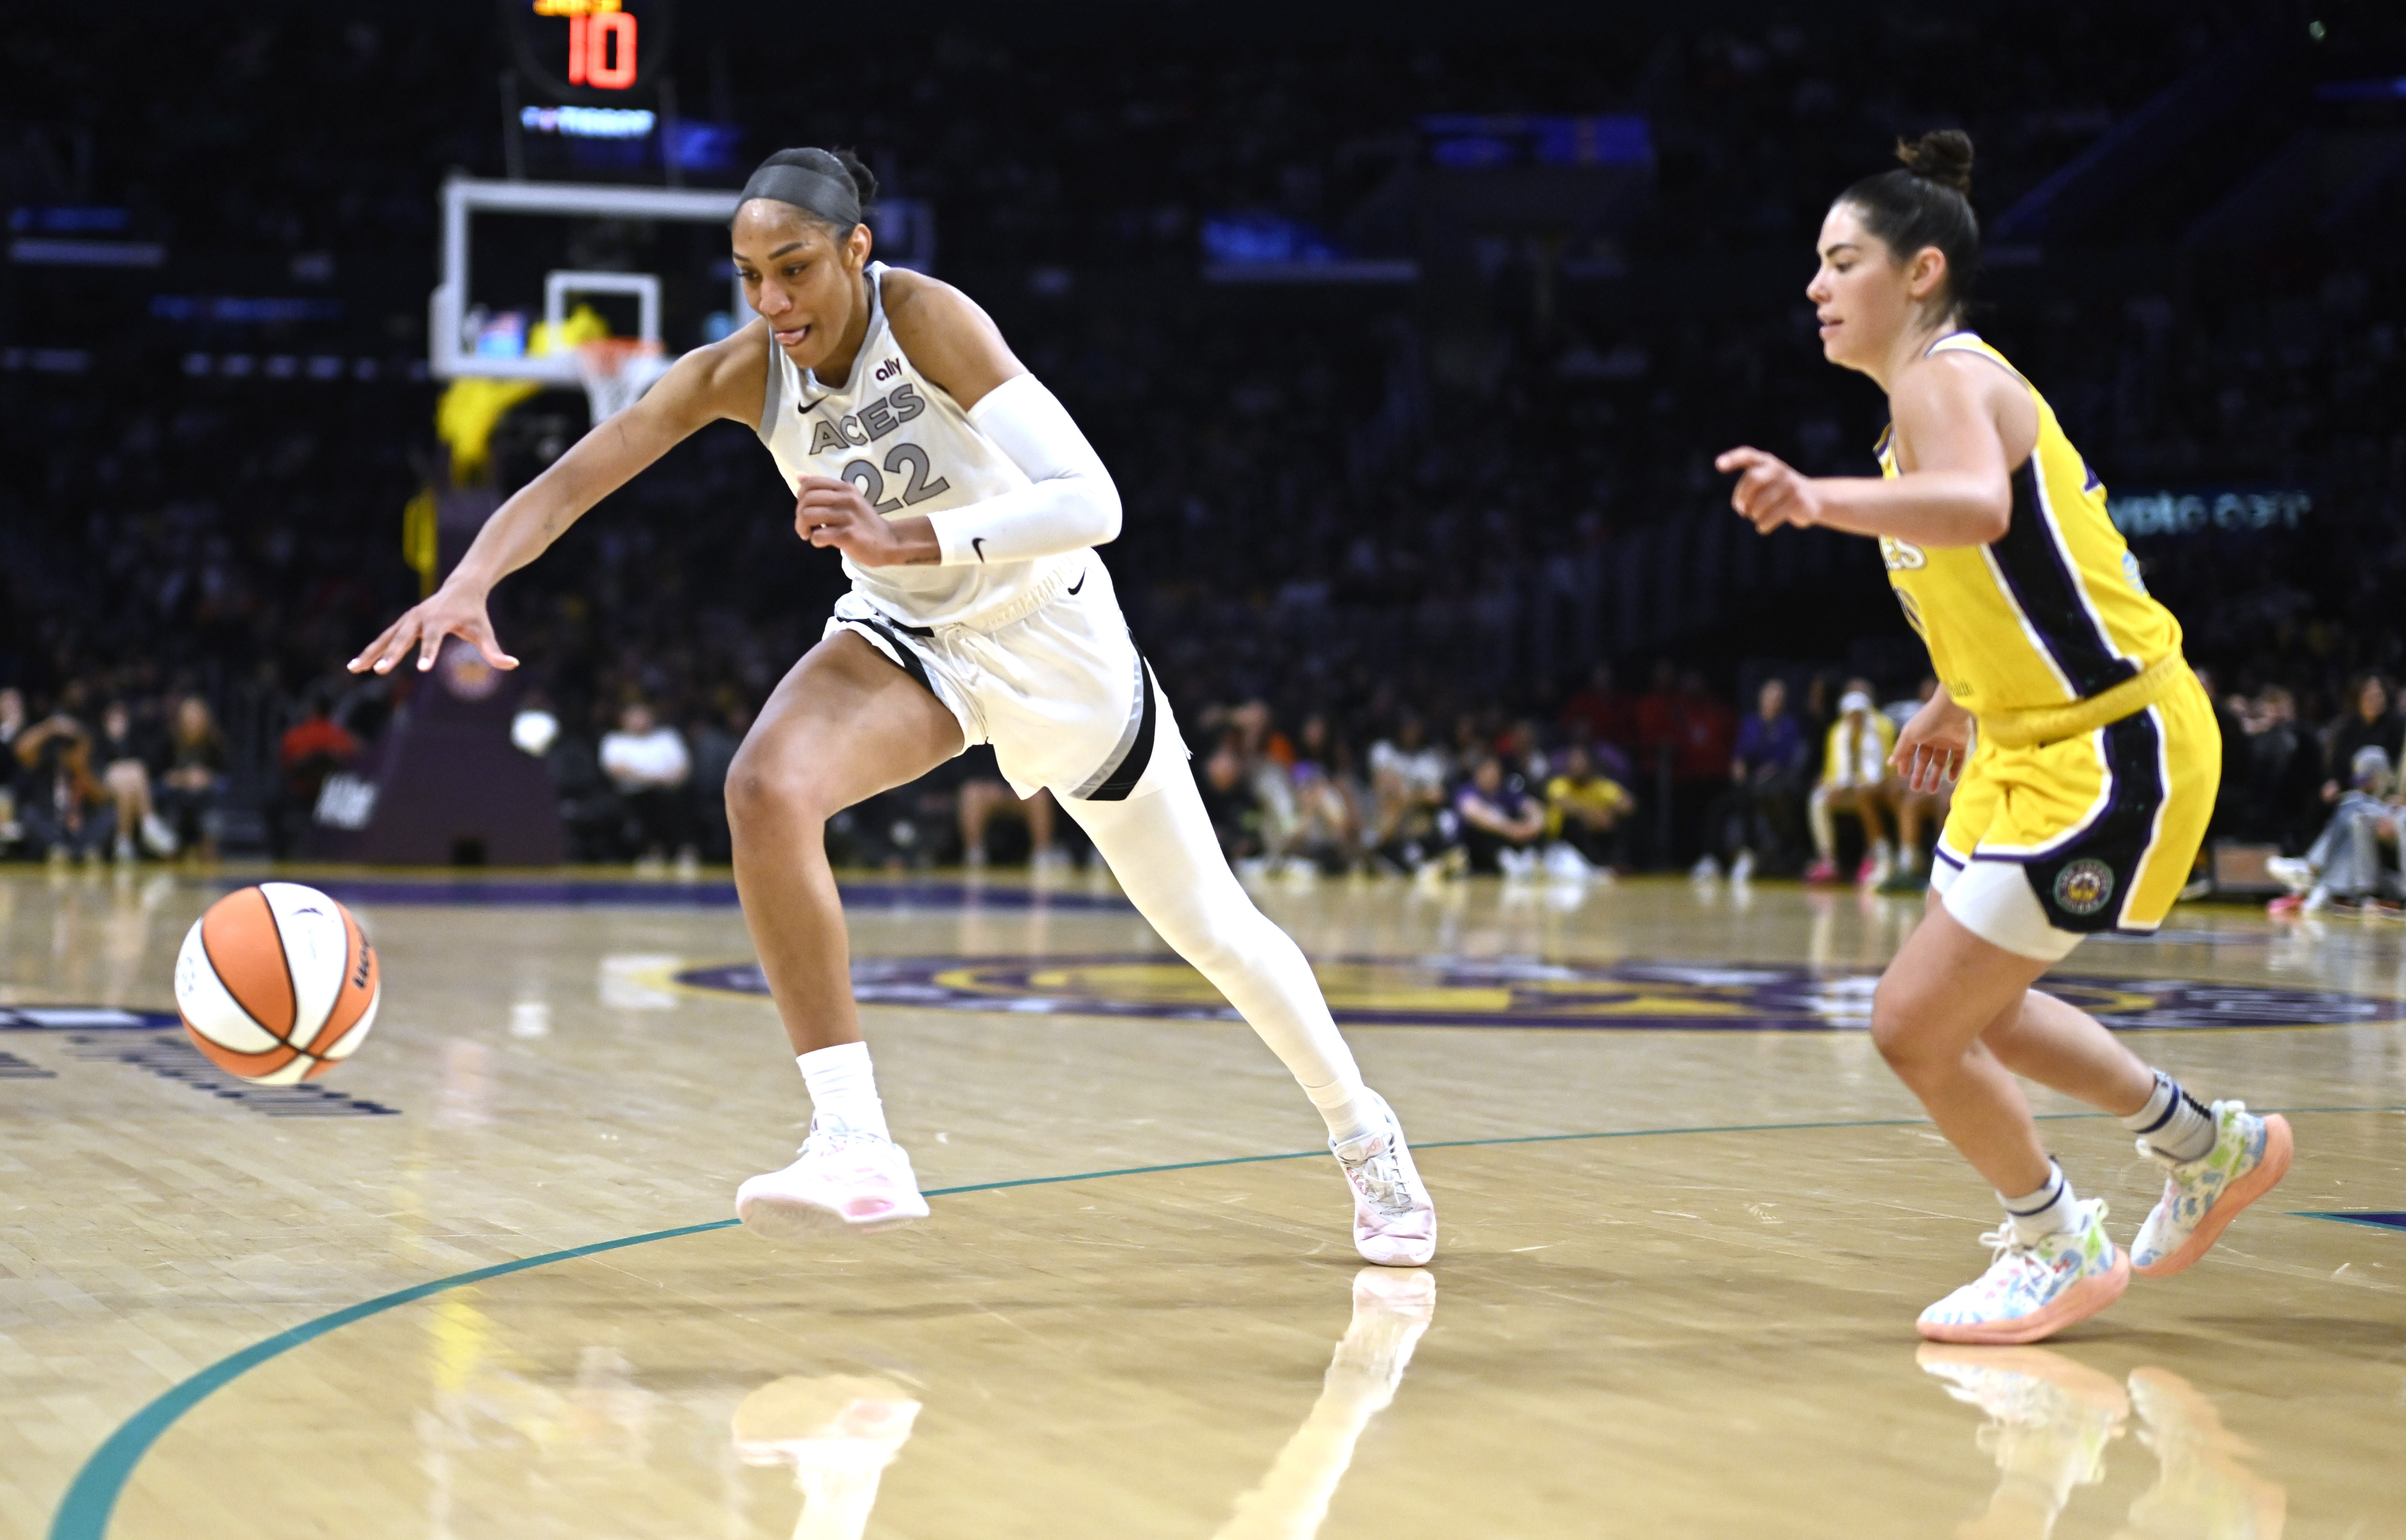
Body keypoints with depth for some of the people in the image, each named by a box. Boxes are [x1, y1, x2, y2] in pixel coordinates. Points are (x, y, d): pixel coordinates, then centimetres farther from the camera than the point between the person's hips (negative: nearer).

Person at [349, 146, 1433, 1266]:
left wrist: (905, 539, -46)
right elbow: (566, 483, -24)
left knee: (1206, 924, 8)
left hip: (1052, 633, -3)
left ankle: (1362, 1135, 35)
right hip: (909, 639, 3)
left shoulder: (930, 319, -29)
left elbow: (1092, 503, -35)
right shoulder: (739, 374, -17)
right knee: (764, 788, -29)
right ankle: (854, 1146, -27)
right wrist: (466, 586, -43)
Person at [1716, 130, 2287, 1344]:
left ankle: (2061, 1253, 13)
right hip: (2033, 743, 10)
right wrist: (1959, 699, 29)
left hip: (2111, 753, -10)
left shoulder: (1947, 379, -19)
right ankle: (2215, 1149, 38)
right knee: (1973, 1013, 22)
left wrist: (1820, 499, -58)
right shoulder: (1931, 390, 11)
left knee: (1914, 1025, -8)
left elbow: (1978, 508, -43)